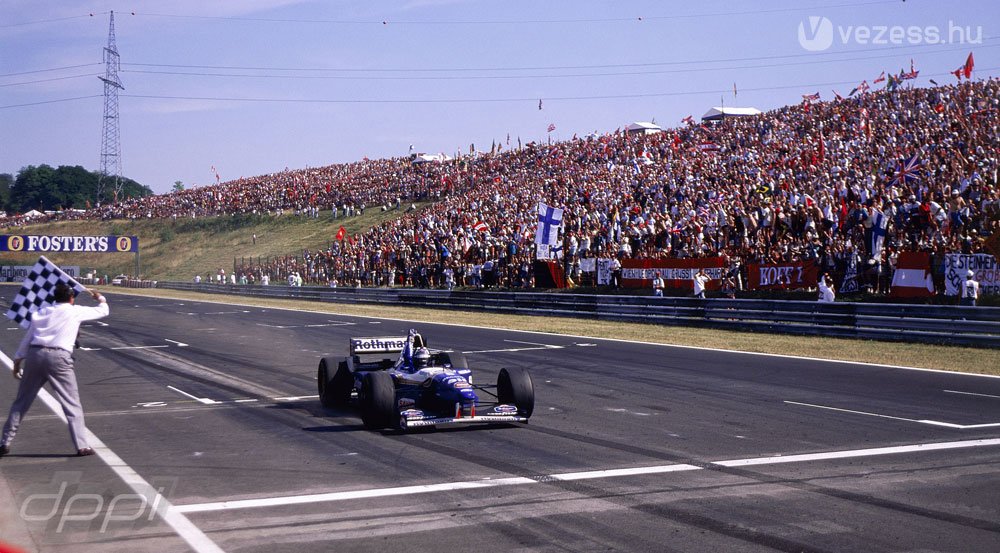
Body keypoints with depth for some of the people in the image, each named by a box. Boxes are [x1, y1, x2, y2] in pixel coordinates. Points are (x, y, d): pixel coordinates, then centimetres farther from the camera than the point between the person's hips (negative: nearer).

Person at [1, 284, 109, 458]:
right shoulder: (75, 311, 8)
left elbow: (27, 338, 18)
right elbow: (103, 311, 19)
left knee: (21, 402, 15)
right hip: (58, 357, -4)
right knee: (72, 404, 3)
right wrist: (100, 298, 41)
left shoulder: (41, 312, 18)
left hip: (35, 354, 4)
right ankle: (82, 446, -1)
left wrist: (17, 361, 25)